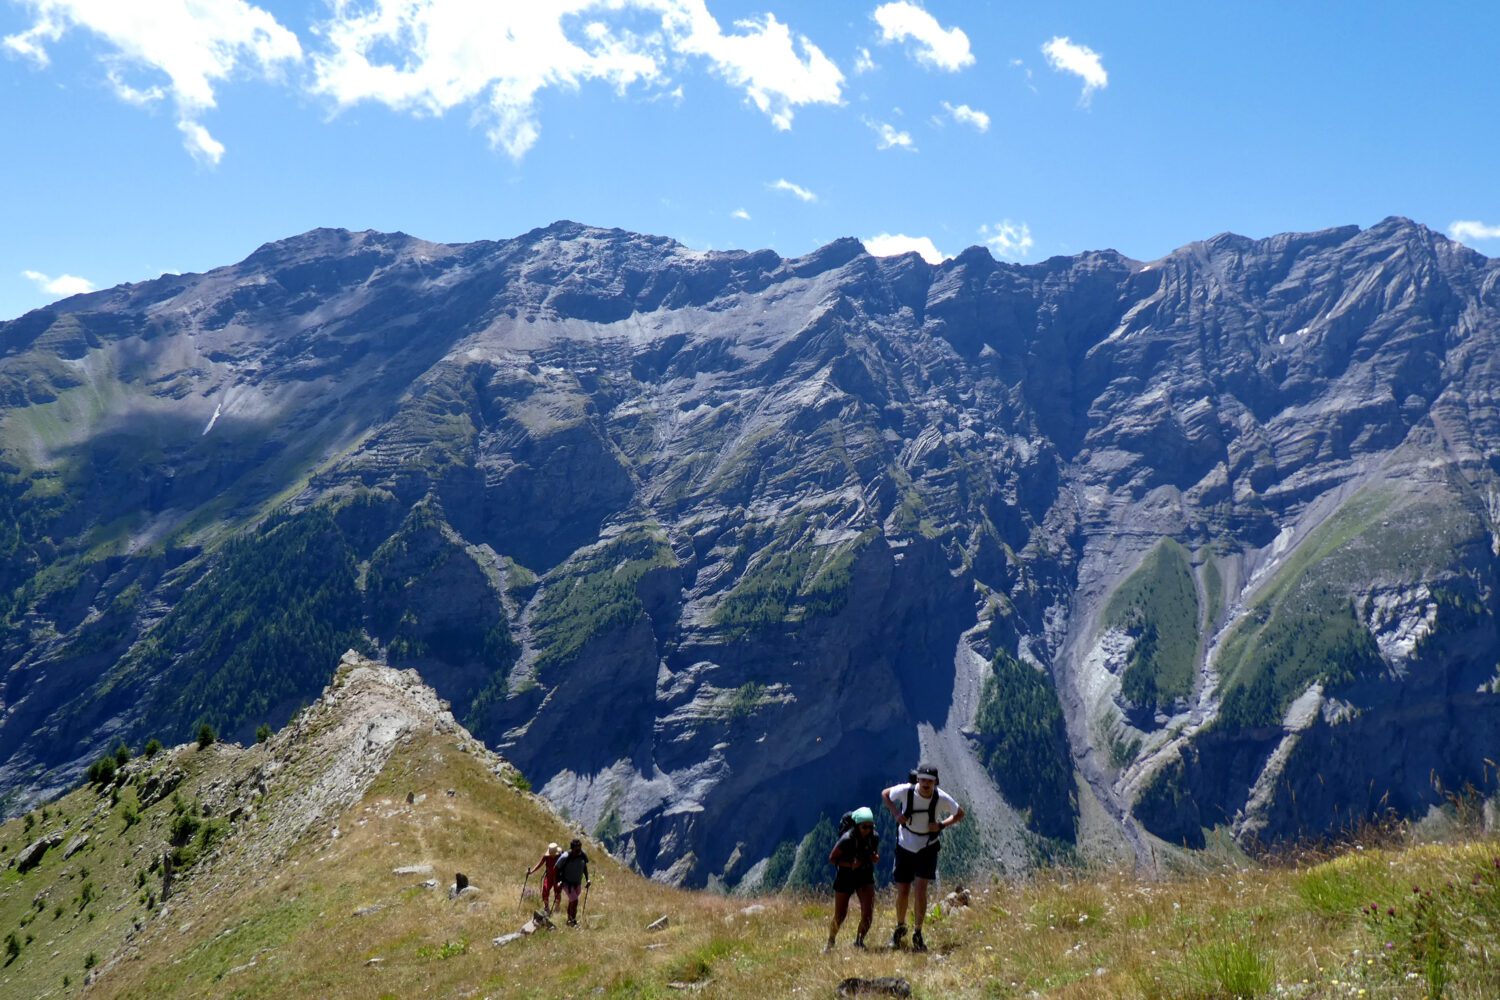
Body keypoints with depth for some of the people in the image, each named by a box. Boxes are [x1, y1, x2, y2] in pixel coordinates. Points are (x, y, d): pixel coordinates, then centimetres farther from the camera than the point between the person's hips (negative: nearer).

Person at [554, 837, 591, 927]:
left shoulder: (583, 856, -12)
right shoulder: (565, 857, -26)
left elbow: (584, 867, 7)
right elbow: (557, 869, -14)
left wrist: (587, 879, 0)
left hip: (577, 883, 5)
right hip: (567, 883, -5)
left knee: (572, 901, 20)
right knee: (574, 901, -16)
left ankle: (569, 919, 38)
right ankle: (573, 921, 0)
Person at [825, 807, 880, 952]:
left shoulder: (874, 838, -12)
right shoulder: (847, 839, -25)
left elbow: (876, 858, 6)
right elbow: (832, 858, -16)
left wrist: (875, 858, -19)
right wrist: (850, 865, -30)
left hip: (865, 876, 3)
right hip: (845, 877, -3)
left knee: (868, 913, -15)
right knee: (840, 916, 5)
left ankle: (859, 940, 7)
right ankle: (830, 943, 30)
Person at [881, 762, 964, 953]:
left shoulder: (942, 799, -19)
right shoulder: (906, 791, -19)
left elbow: (960, 813, 0)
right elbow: (885, 794, 1)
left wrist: (942, 825, -16)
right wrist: (896, 813, -15)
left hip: (927, 849, -1)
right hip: (905, 847, 1)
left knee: (921, 890, -13)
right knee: (902, 892, 5)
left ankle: (917, 933, 3)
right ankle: (900, 927, 31)